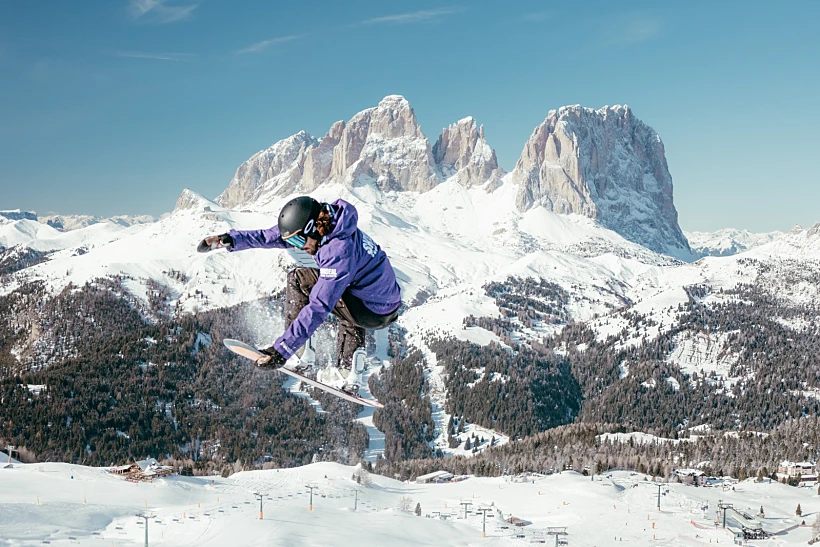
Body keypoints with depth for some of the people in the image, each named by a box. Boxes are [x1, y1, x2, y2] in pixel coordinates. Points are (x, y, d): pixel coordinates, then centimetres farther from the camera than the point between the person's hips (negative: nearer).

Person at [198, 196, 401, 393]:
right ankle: (349, 372, 31)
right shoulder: (323, 223, 1)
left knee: (298, 279, -7)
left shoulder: (339, 251, -26)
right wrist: (229, 240, 5)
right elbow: (270, 236, 9)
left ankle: (300, 352, -1)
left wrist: (282, 349, -29)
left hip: (373, 313, -9)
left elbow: (320, 306, -29)